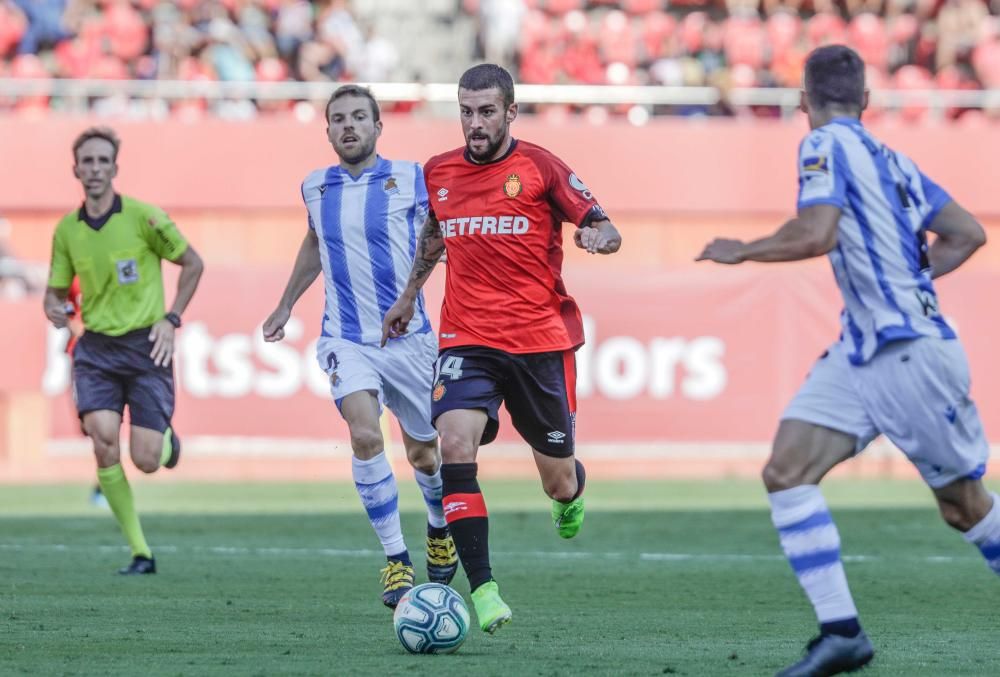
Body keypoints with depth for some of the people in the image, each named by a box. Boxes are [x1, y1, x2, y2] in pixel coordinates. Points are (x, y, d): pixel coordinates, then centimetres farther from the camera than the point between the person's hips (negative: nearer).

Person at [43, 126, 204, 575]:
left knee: (145, 461, -9)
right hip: (95, 346, 3)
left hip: (145, 344, -3)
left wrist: (171, 319, -5)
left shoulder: (143, 217, -9)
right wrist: (54, 309, -10)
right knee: (103, 438, -20)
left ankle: (166, 437, 33)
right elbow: (56, 290, 14)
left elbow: (192, 264, 3)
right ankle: (140, 552, -9)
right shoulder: (66, 230, 3)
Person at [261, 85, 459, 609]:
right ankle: (395, 560, -14)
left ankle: (440, 528, 45)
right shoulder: (315, 187, 6)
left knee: (422, 453, 11)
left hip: (409, 338, -1)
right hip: (346, 340, 1)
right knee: (365, 435, -23)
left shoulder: (409, 178, -5)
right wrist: (285, 306, 32)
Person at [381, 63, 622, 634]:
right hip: (467, 339, 2)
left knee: (558, 482, 7)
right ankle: (483, 590, -25)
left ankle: (571, 491, 49)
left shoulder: (539, 168, -4)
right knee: (456, 441, -25)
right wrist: (408, 297, 33)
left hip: (542, 340, -2)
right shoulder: (438, 174, 7)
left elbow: (604, 228, -3)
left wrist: (598, 235, -25)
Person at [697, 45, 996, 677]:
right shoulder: (889, 157, 14)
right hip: (861, 350, 8)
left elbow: (816, 234, -23)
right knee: (786, 472, -6)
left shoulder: (827, 145, -9)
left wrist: (742, 250, -8)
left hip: (913, 351, -8)